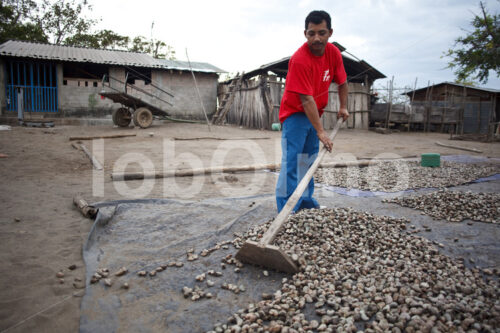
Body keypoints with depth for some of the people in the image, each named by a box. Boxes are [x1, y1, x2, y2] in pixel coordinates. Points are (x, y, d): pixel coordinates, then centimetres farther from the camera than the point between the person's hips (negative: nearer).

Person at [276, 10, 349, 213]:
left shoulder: (334, 53, -4)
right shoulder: (299, 59, -25)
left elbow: (342, 81, 14)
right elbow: (306, 99, -29)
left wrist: (343, 107, 10)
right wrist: (320, 131, -30)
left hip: (314, 114, 7)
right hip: (295, 114, -7)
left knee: (309, 160, 13)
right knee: (291, 161, -12)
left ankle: (306, 200, 24)